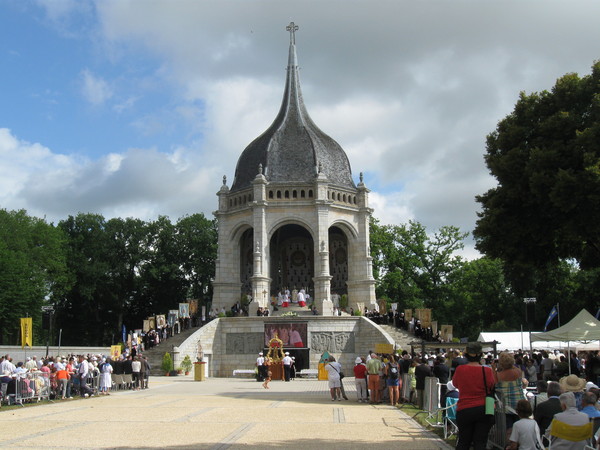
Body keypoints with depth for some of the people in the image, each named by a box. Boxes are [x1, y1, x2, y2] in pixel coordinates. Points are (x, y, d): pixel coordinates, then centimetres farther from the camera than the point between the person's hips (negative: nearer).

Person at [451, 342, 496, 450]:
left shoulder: (460, 369, -8)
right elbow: (492, 387, 5)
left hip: (464, 409, 1)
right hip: (484, 409, 0)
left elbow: (455, 384, 11)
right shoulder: (487, 371, -10)